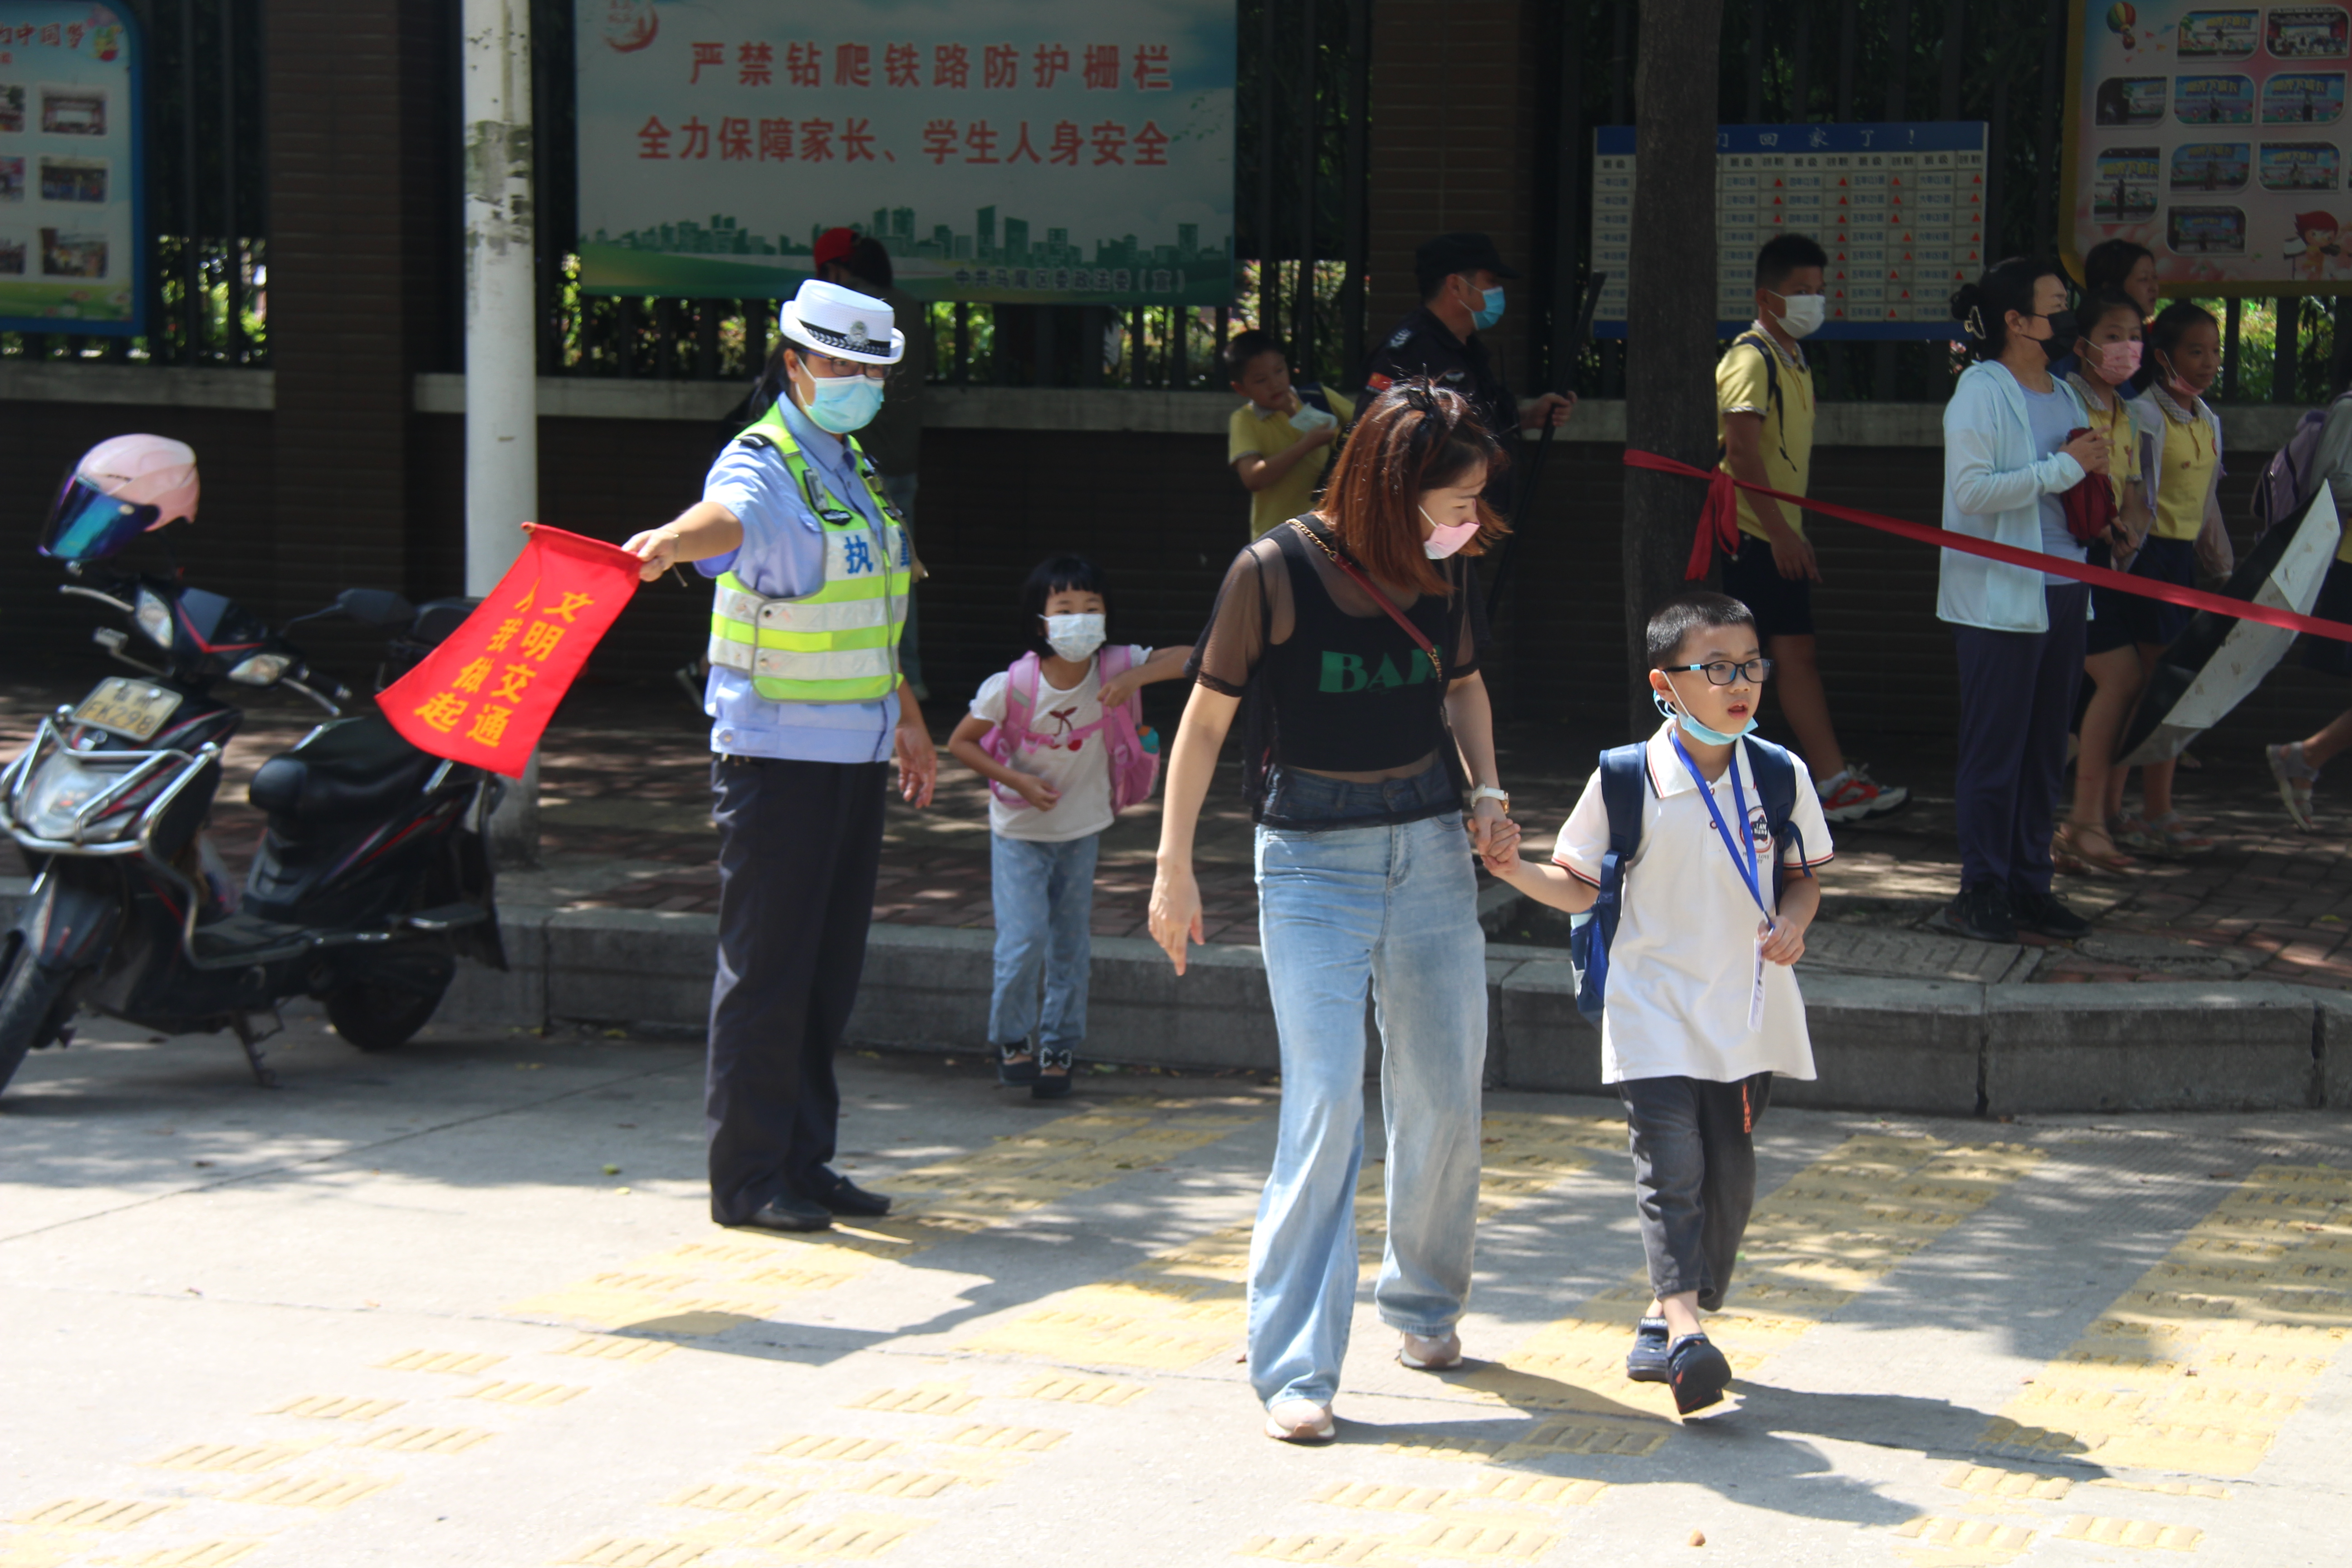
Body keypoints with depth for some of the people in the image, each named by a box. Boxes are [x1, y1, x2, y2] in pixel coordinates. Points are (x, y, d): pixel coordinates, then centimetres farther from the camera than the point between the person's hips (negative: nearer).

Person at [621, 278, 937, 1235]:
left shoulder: (856, 470, 16)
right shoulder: (764, 466, -12)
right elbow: (727, 514, -38)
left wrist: (907, 719, 30)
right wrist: (672, 540, -60)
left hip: (856, 753, 8)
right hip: (776, 754, -8)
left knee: (831, 968, 12)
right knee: (766, 969, -5)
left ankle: (804, 1162, 20)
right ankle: (746, 1179, 1)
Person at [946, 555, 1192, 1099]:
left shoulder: (1113, 668, -17)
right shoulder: (1012, 686, -22)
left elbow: (1188, 659, -20)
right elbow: (960, 743, -11)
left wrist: (1134, 679, -36)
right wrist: (1018, 782, -21)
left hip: (1082, 829, 3)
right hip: (1020, 830, -3)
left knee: (1071, 944, 8)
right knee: (1024, 941, -11)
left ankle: (1059, 1048, 23)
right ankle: (1012, 1039, 12)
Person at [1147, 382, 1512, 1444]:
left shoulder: (1443, 570, 1)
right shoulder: (1276, 573, -14)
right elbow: (1207, 718, -6)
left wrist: (1485, 788, 4)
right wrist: (1174, 869, -5)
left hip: (1431, 849, 5)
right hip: (1313, 859, -5)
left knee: (1445, 1098, 9)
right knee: (1324, 1100, -12)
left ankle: (1424, 1304, 34)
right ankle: (1294, 1366, -6)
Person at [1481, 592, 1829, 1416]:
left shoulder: (1781, 776, 1)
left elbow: (1803, 876, 11)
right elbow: (1579, 887, 2)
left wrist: (1793, 923, -9)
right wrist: (1516, 870, -16)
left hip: (1746, 1013, 3)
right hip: (1654, 1010, -3)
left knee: (1728, 1176, 8)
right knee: (1670, 1165, -15)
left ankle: (1663, 1317, 25)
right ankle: (1685, 1325, -21)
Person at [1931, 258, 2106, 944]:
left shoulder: (2066, 395, 16)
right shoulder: (1979, 394, -9)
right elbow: (1971, 489, -21)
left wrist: (2096, 477, 6)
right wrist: (2065, 469, -18)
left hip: (2062, 591, 8)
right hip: (1998, 596, -8)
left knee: (2047, 747, 10)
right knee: (1995, 746, -4)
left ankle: (2030, 885, 16)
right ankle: (1982, 890, 2)